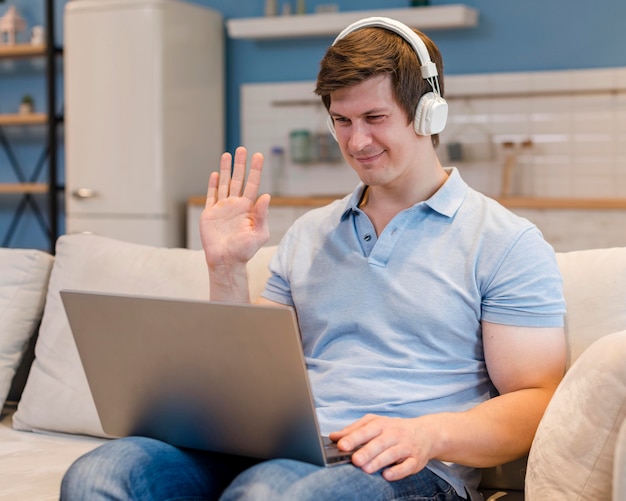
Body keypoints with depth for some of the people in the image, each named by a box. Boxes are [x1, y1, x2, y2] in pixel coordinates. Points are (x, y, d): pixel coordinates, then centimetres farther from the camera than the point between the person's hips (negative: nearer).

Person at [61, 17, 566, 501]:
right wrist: (227, 271, 6)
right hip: (278, 452, 5)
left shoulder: (506, 242, 4)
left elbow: (537, 403, -3)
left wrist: (428, 435, -21)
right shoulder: (308, 234, 21)